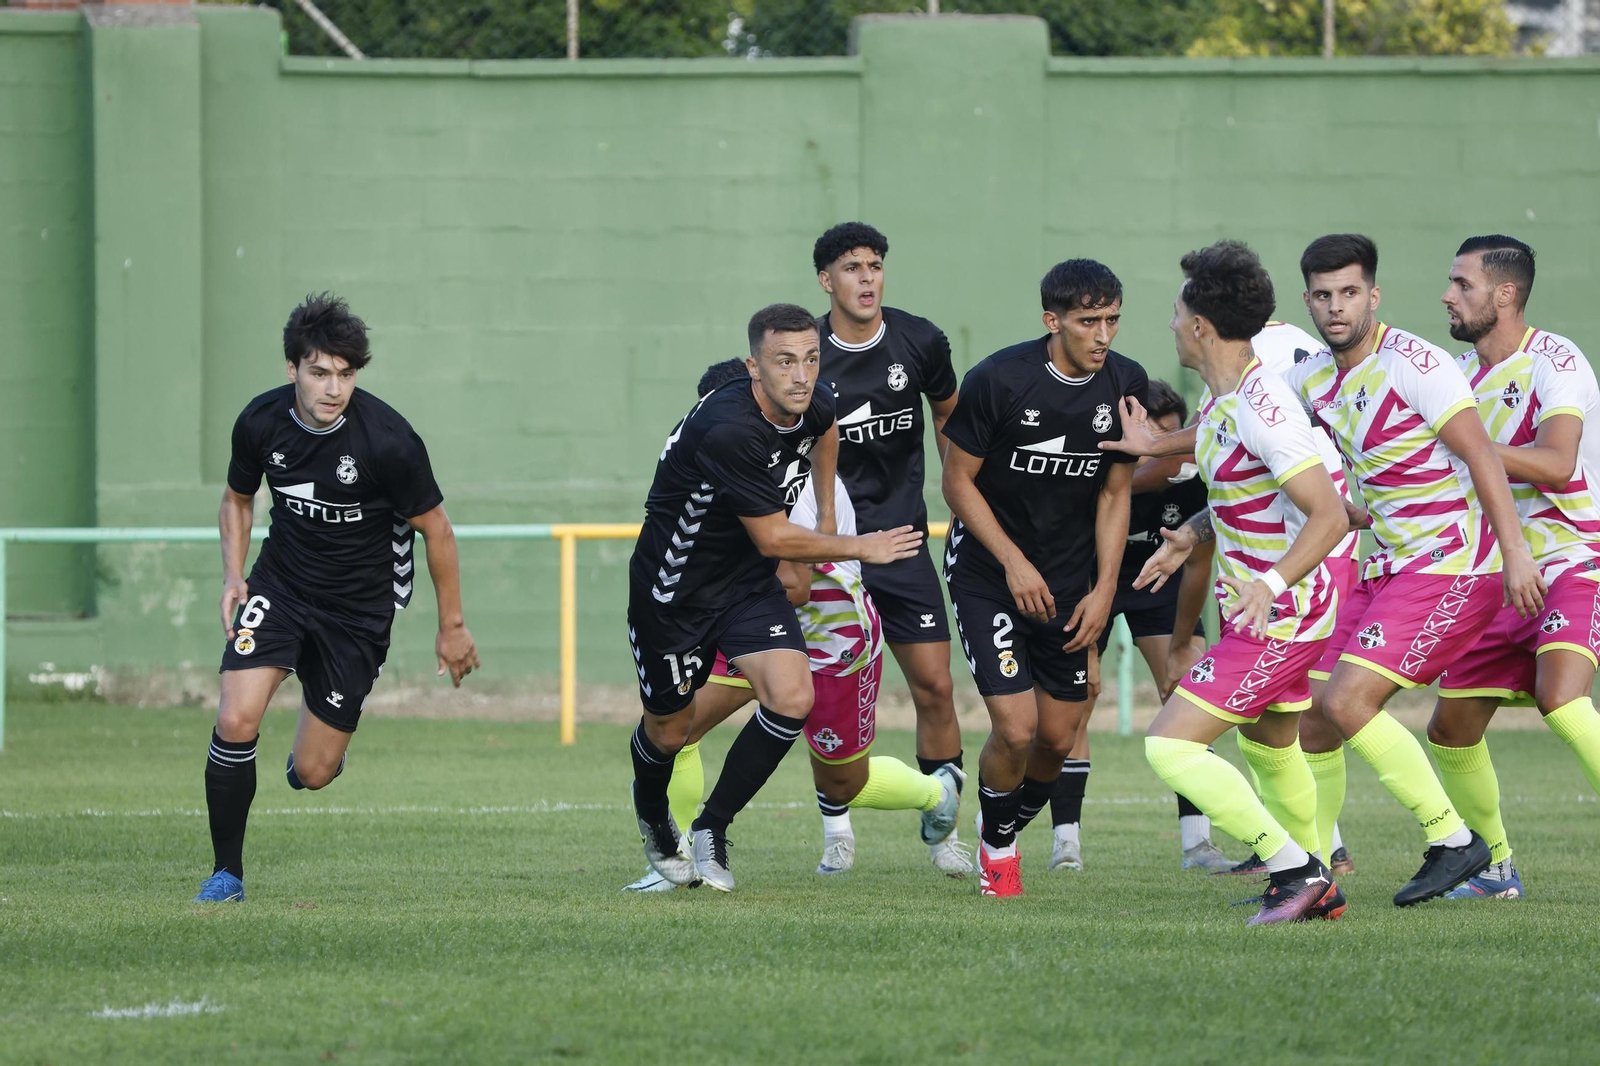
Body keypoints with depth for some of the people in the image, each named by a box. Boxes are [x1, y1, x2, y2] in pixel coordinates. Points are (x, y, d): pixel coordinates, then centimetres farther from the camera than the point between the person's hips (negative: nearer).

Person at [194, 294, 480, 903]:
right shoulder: (261, 423, -11)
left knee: (312, 773, 0)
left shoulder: (388, 440, -22)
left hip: (358, 610, -2)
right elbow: (238, 498, 11)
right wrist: (233, 576, -4)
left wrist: (452, 627, -3)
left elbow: (435, 528, -8)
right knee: (236, 721, -19)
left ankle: (320, 744, 40)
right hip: (280, 587, 2)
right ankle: (227, 873, -3)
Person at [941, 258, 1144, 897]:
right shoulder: (998, 380, -19)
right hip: (987, 572, -4)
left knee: (1058, 738, 5)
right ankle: (995, 847, 13)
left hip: (1070, 581, 4)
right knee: (1016, 727, -14)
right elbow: (958, 482, -9)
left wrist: (1104, 589, -4)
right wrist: (1015, 563, -15)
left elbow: (1114, 493, 4)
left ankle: (1007, 829, 34)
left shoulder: (1125, 385, -6)